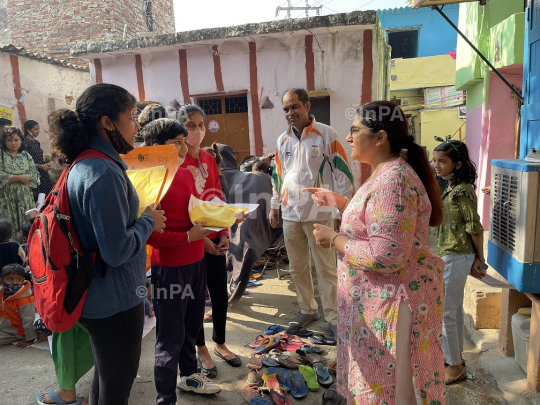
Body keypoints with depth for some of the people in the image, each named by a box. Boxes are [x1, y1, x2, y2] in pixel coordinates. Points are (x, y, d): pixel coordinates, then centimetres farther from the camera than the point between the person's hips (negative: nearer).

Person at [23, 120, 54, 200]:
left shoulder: (36, 142, 15)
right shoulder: (25, 142, -9)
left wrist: (45, 164, 6)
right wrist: (41, 166, -15)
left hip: (43, 175, 7)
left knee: (46, 195, 2)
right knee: (37, 197, -9)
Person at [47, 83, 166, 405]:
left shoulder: (84, 165, 5)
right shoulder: (104, 173, -25)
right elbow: (117, 250, -27)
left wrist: (142, 218, 7)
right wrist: (149, 221, -12)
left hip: (99, 296, 9)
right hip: (116, 301, -9)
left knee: (105, 379, 27)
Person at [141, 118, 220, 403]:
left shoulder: (186, 174, 6)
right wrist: (188, 237, -24)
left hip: (196, 262, 8)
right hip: (169, 268, -8)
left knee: (192, 325, 24)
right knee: (171, 337, 6)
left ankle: (189, 374, 46)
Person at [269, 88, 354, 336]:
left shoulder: (326, 134, -5)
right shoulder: (283, 140, 10)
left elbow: (342, 171, -6)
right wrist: (275, 206, 17)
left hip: (319, 213, -5)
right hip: (290, 213, 5)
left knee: (326, 268, 3)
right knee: (297, 267, 13)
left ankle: (332, 316, 18)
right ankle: (308, 309, 31)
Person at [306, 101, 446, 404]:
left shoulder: (392, 181, -25)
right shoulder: (387, 173, 9)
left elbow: (385, 257, -30)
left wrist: (333, 239, -18)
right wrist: (339, 202, 11)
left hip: (394, 301, -10)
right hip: (381, 297, 10)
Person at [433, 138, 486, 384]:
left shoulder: (462, 191, -20)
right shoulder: (452, 189, 8)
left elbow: (475, 228, -17)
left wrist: (479, 259, -8)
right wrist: (475, 259, 13)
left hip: (456, 258, -9)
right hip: (450, 256, 9)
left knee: (443, 313, -1)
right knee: (454, 309, 19)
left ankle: (455, 368, 14)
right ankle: (455, 356, 34)